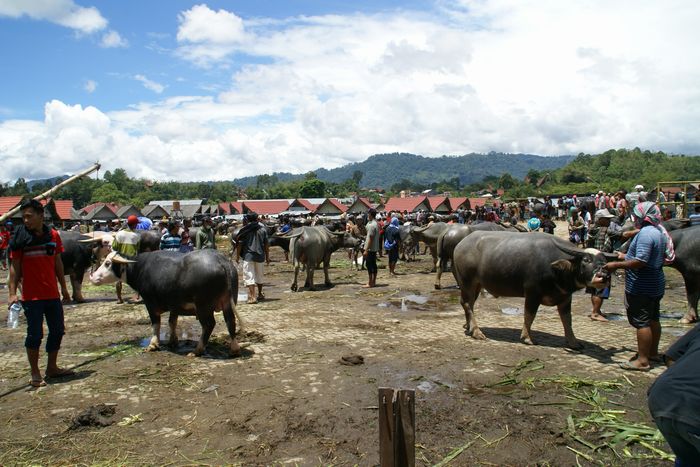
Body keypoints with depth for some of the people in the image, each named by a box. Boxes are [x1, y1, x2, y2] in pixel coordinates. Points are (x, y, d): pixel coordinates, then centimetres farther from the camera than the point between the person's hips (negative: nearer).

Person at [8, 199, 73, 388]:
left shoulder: (53, 235, 2)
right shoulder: (20, 238, -6)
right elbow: (15, 267, -4)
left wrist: (64, 287, 13)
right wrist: (12, 293, -11)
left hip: (53, 294, 4)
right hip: (31, 296, -4)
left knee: (57, 331, 12)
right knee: (35, 334, 1)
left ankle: (52, 367, 27)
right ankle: (35, 374, 14)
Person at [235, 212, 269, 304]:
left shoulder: (245, 230, -5)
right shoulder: (262, 228, 6)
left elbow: (240, 244, -5)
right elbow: (266, 244, 7)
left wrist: (237, 256, 5)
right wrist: (267, 256, 13)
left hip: (248, 256, -4)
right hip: (260, 256, 5)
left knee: (249, 276, -4)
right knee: (259, 275, 20)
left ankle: (252, 297, -13)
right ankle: (260, 294, 34)